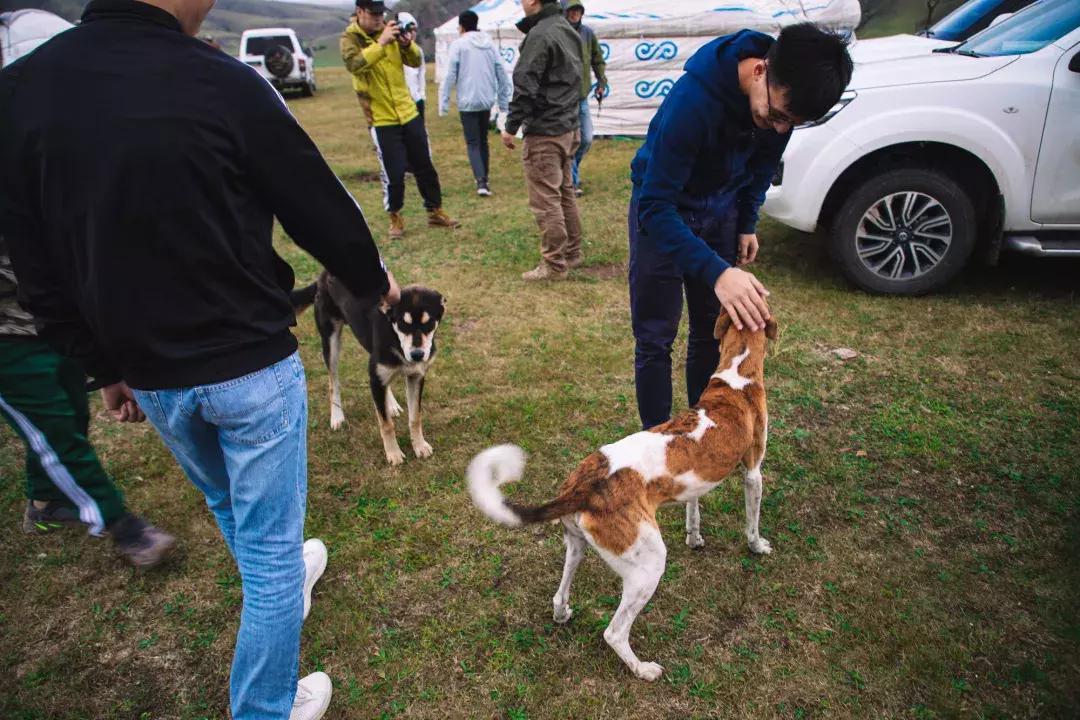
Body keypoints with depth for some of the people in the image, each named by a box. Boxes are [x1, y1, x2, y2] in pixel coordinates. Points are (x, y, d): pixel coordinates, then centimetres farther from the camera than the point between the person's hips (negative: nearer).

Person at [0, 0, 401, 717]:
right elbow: (322, 209, -9)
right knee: (269, 541, 13)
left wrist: (106, 368, 14)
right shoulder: (225, 85, -20)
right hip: (252, 367, -5)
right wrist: (376, 280, 11)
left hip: (152, 378, 6)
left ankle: (287, 581, 60)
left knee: (230, 508, 31)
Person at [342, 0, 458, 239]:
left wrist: (408, 45, -16)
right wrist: (381, 42, -32)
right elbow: (354, 63, -26)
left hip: (409, 112, 5)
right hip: (382, 120, -5)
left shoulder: (390, 30, 6)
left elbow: (415, 62, 4)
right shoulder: (350, 38, -6)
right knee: (394, 172, -3)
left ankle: (435, 212, 24)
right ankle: (395, 216, 18)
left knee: (425, 166, 10)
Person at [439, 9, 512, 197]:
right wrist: (504, 101, 14)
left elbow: (450, 75, -9)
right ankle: (484, 179, 27)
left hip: (468, 102, -4)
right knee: (483, 141, 19)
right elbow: (502, 74, 7)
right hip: (487, 101, 4)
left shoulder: (458, 44, -5)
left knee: (473, 143, 0)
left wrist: (443, 103, -5)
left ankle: (481, 181, -17)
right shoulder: (489, 44, 7)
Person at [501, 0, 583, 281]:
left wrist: (511, 126, -11)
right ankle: (572, 253, 25)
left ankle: (554, 265, 1)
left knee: (545, 200, -4)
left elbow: (525, 86, -19)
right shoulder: (568, 29, 13)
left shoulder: (539, 35, -16)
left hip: (544, 132, -10)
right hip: (568, 128, 10)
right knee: (564, 193, 17)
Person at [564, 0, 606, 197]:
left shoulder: (588, 33, 7)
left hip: (582, 97, 5)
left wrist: (601, 83, 11)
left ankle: (571, 168, 33)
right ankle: (573, 183, 7)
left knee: (587, 139, 8)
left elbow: (598, 60, 18)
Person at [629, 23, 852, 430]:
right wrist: (715, 272, -46)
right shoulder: (694, 100, -35)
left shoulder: (784, 96, -15)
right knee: (655, 338, -3)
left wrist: (748, 223, 7)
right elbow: (655, 206, -37)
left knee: (712, 331, 7)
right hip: (661, 208, -5)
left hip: (722, 208, 5)